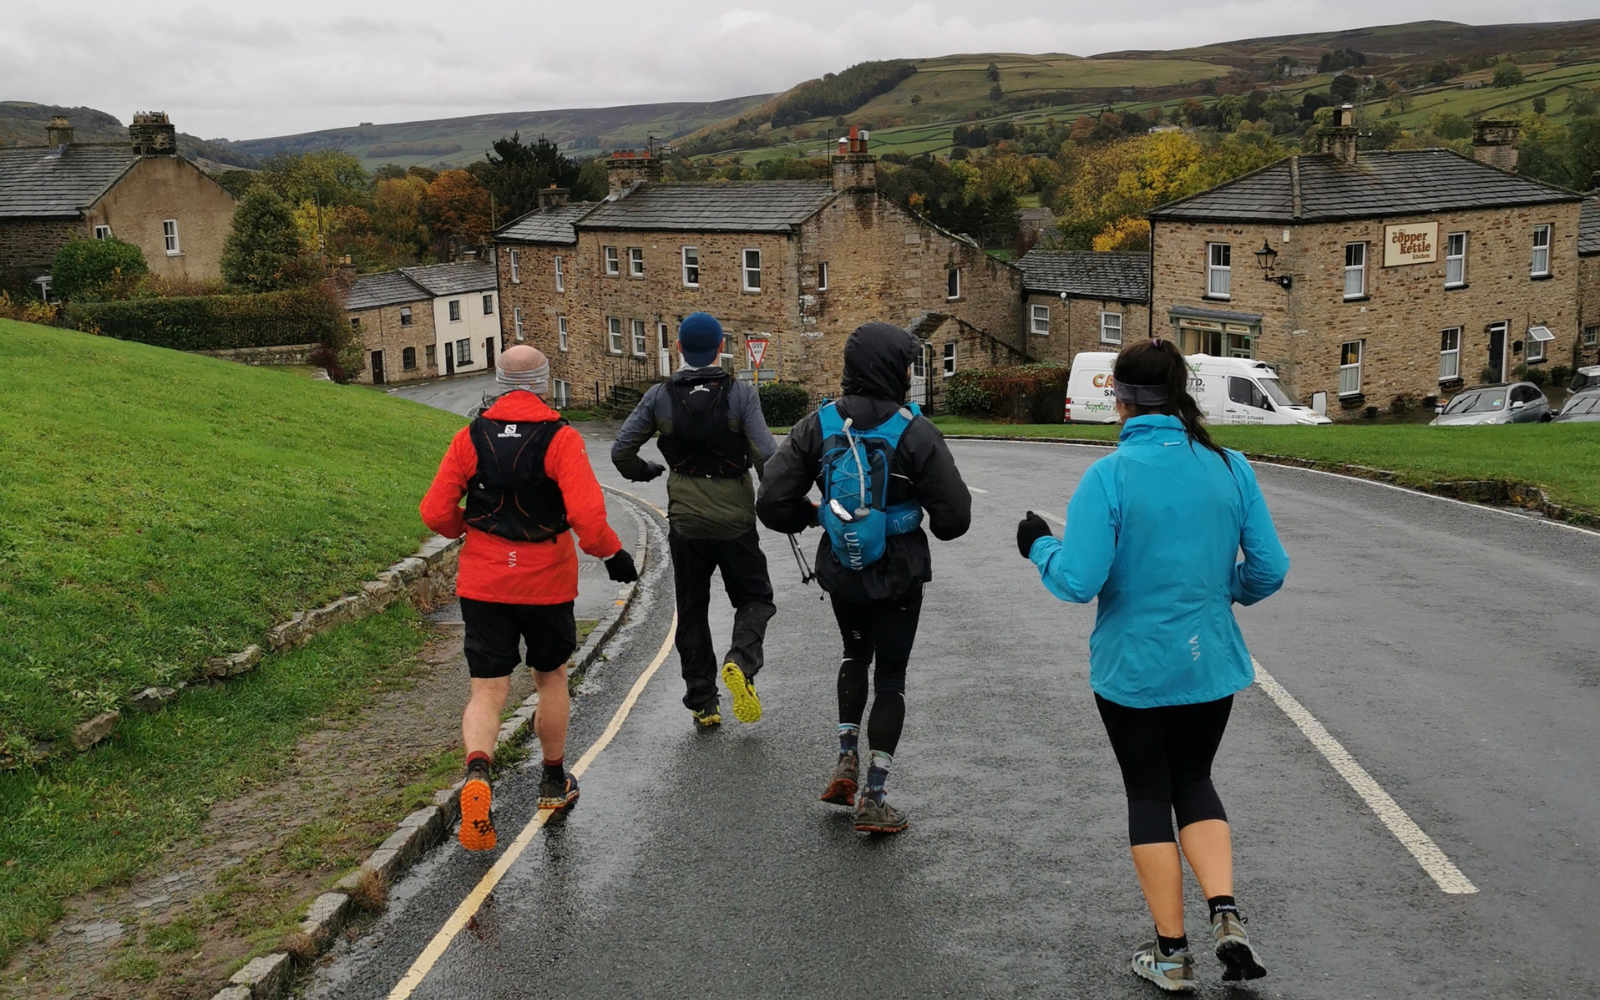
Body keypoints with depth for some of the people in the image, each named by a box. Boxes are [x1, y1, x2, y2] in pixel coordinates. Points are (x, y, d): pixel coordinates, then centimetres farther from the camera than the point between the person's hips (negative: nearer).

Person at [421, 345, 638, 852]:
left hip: (483, 582, 1)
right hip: (546, 582, -1)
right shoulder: (561, 439, -10)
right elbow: (586, 514, -21)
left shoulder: (470, 438, -2)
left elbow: (435, 512, -2)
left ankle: (477, 771, -25)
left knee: (487, 690, 3)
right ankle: (554, 781, 34)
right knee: (550, 678, 19)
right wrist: (611, 552, -4)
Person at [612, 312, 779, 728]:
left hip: (685, 522, 2)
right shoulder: (741, 393, -9)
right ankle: (742, 660, -13)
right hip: (736, 521, -2)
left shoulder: (660, 396, -3)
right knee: (755, 597, 15)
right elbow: (765, 454, -17)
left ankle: (703, 704, 14)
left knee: (692, 611, 14)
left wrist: (644, 472, 19)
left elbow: (621, 451, -2)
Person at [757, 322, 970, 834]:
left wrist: (812, 516, 9)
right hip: (899, 575, -3)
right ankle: (872, 797, 11)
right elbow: (954, 516, -16)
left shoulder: (818, 425, -8)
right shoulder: (914, 431, -16)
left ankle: (847, 759, 18)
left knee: (855, 654, 29)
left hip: (840, 570, 3)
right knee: (890, 676, 10)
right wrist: (934, 526, 8)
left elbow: (773, 503, -11)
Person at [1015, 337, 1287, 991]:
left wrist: (1040, 546, 0)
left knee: (1148, 793, 13)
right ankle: (1225, 913, 4)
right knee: (1193, 780, 23)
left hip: (1132, 667, -3)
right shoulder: (1230, 468, -5)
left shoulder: (1109, 476, -17)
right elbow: (1269, 570, -1)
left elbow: (1077, 581, -20)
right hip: (1211, 663, 3)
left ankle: (1171, 953, 21)